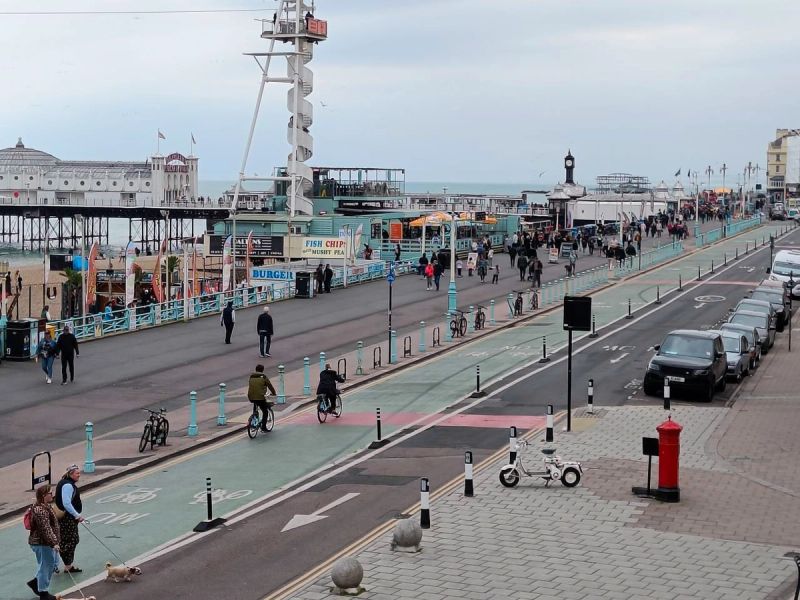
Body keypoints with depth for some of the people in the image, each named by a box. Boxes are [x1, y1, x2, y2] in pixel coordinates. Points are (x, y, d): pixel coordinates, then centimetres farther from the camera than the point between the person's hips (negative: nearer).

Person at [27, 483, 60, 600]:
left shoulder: (46, 506, 10)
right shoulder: (40, 510, -25)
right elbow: (45, 529, -28)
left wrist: (55, 541, 28)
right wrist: (54, 543, -28)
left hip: (47, 542, 11)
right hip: (42, 543, -11)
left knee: (53, 563, 20)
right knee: (45, 565, 2)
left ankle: (35, 582, 30)